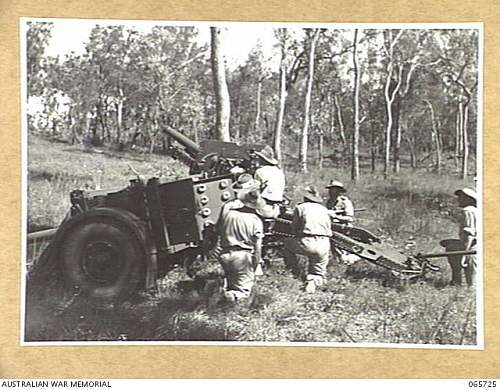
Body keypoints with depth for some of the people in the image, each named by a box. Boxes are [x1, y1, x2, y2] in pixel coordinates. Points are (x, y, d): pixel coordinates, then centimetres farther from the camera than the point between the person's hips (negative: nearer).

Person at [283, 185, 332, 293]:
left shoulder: (300, 207, 7)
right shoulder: (323, 209, 19)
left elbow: (294, 229, 11)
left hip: (307, 244, -3)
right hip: (324, 246, 4)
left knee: (288, 243, 25)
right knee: (318, 271, 21)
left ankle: (294, 268, 19)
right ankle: (314, 281, -9)